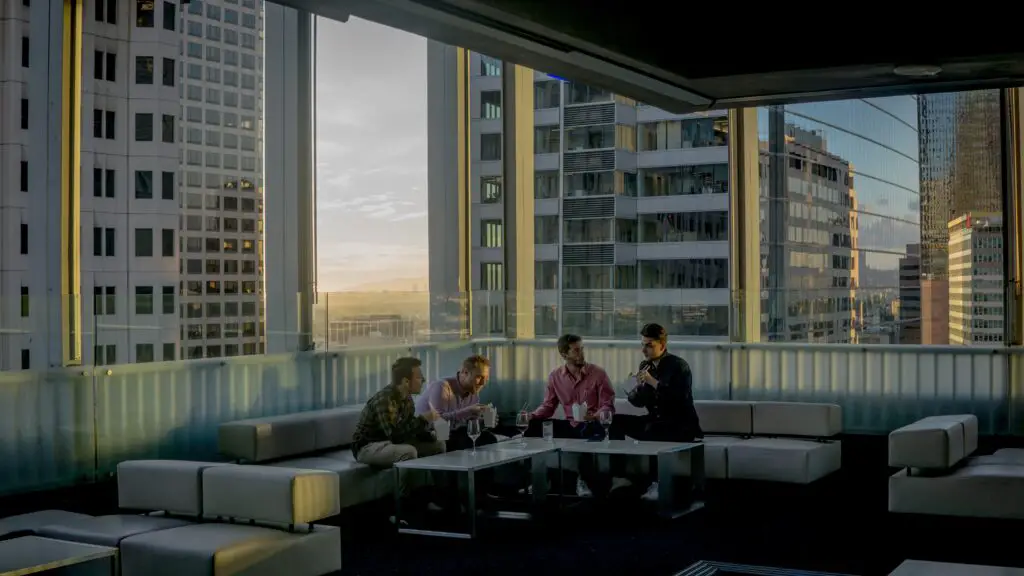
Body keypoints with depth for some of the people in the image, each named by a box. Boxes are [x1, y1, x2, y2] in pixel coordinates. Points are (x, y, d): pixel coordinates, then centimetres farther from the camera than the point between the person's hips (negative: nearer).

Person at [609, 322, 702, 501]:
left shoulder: (679, 366, -12)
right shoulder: (645, 366, 7)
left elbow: (680, 399, -25)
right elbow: (638, 401, 7)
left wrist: (654, 382, -26)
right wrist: (638, 386, -14)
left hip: (681, 425, -7)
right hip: (655, 422, 7)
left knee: (651, 429, -35)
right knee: (617, 421, -8)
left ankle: (659, 482, -24)